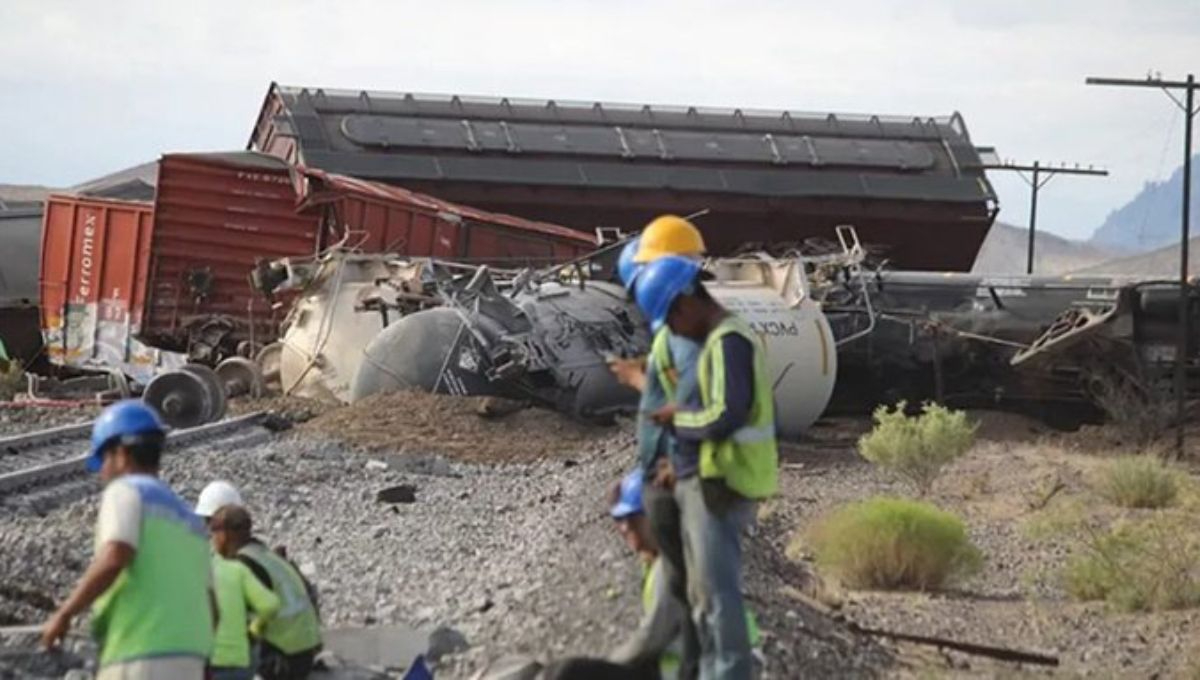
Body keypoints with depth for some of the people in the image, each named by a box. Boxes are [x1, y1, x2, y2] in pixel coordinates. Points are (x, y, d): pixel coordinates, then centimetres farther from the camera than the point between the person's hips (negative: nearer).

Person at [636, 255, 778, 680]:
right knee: (702, 593, 14)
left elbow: (725, 417, -24)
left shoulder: (728, 341, -15)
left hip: (718, 486, -10)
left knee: (717, 590, -9)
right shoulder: (718, 340, 16)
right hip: (702, 483, 10)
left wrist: (677, 417, -6)